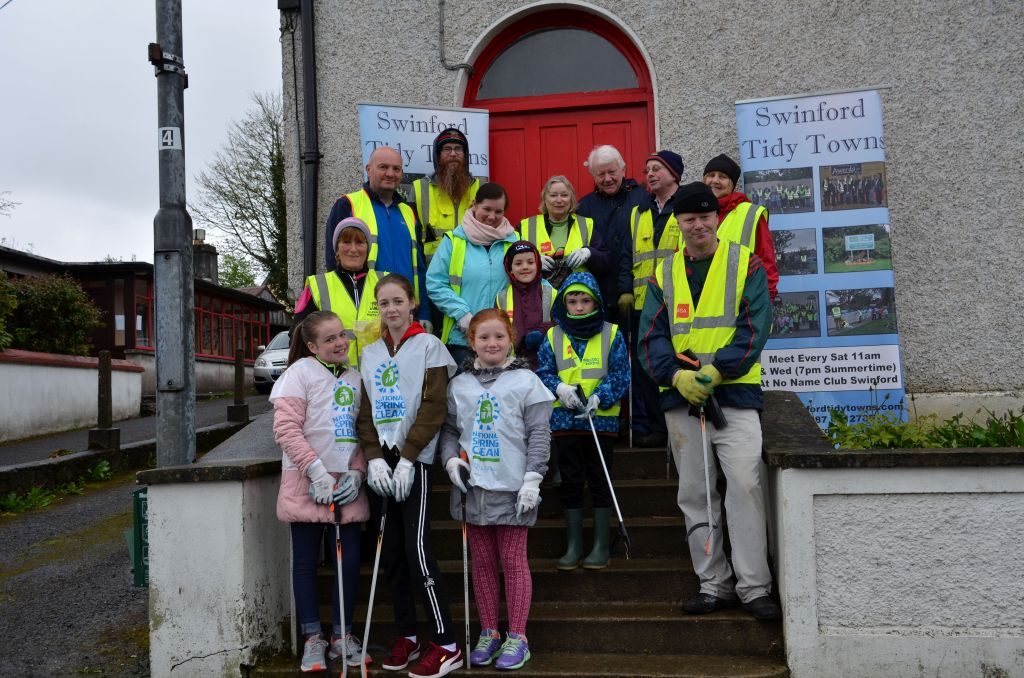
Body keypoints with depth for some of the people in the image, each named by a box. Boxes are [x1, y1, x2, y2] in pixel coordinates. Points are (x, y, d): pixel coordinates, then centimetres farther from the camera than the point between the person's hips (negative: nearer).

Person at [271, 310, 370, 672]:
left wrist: (357, 472, -3)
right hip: (307, 484, -4)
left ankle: (342, 635, 21)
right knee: (306, 561, 4)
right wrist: (316, 470, -16)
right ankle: (313, 639, 17)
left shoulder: (355, 377, 11)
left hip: (347, 483, 4)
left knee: (350, 560, 5)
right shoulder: (301, 371, -4)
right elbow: (285, 428, -11)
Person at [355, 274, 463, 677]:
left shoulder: (429, 346, -1)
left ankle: (446, 644, -2)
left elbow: (433, 406, -8)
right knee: (390, 552, 8)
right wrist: (374, 457, -6)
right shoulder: (370, 353, 13)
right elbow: (365, 410, 9)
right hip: (382, 461, 5)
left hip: (415, 460, -5)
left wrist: (407, 458, -15)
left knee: (417, 551, -10)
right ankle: (407, 636, 20)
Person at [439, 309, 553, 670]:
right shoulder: (459, 385, 8)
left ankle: (517, 637, 15)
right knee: (482, 562, 12)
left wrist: (532, 478, -10)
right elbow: (449, 430, 14)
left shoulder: (525, 380, -3)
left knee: (513, 561, 4)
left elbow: (539, 434, -4)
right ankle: (488, 633, 24)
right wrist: (451, 459, -4)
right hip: (473, 487, 4)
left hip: (511, 488, -4)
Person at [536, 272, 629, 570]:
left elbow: (620, 375, -3)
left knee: (600, 482, 6)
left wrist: (598, 397, -19)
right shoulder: (553, 336, 5)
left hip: (601, 419, -2)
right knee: (570, 483, 9)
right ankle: (573, 545, 20)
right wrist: (559, 388, -16)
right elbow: (543, 372, 5)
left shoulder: (612, 334, 0)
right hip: (564, 420, 2)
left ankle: (601, 546, 17)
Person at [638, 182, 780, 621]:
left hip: (736, 392, -3)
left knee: (745, 485, -10)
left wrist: (717, 369, -19)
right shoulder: (663, 274, 12)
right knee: (695, 495, 8)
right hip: (680, 396, 4)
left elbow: (754, 326, -6)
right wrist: (676, 375, -14)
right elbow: (651, 336, 4)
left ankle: (754, 586, 1)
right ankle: (714, 584, 19)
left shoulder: (745, 264, 4)